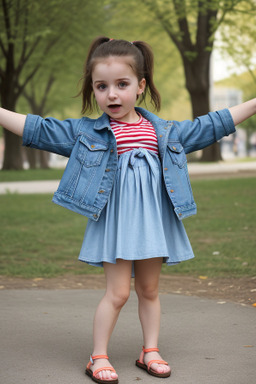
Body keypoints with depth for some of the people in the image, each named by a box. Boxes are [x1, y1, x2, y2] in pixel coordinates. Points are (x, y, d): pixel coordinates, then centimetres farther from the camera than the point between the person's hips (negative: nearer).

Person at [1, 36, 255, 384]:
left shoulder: (165, 131, 7)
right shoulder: (85, 132, -1)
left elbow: (211, 126, 14)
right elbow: (37, 129, -2)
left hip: (153, 221, 3)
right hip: (115, 222, -3)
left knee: (149, 290, 13)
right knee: (117, 292, -2)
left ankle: (150, 351, 25)